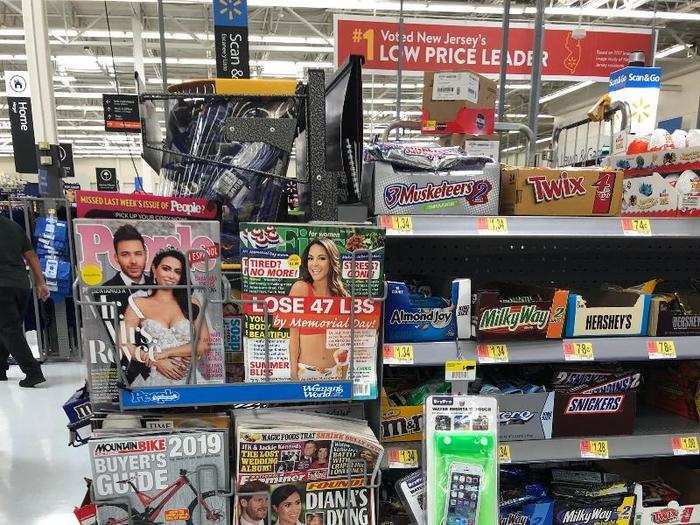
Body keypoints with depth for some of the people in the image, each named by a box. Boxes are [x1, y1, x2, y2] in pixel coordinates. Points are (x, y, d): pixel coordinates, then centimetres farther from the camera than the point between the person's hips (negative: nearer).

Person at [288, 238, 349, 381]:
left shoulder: (342, 294, 2)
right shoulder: (300, 288, -9)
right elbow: (293, 336, -9)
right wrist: (294, 374, -11)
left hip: (335, 371, 4)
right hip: (306, 370, -3)